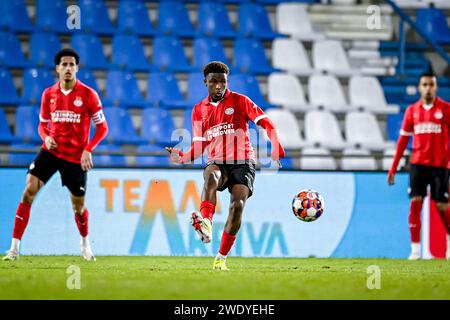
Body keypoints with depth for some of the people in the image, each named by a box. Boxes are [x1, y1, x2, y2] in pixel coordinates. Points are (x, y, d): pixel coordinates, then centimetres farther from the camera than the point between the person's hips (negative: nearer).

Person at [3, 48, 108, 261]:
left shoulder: (88, 95, -7)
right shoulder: (48, 94, 3)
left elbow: (102, 127, -2)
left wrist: (88, 150, -15)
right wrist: (46, 137, -8)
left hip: (76, 157, -2)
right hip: (51, 151, 2)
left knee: (78, 205, 7)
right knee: (28, 192, -15)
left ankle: (85, 244, 38)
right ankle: (14, 247, -12)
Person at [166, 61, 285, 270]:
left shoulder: (240, 101, 3)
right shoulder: (199, 110, 13)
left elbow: (266, 123, -3)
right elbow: (199, 146, 15)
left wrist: (276, 149, -18)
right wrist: (181, 157, -5)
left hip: (242, 162, -2)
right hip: (217, 162, 2)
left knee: (237, 204, -20)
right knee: (210, 176, -35)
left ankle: (221, 258, -10)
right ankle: (205, 223, -57)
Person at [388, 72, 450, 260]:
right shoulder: (412, 110, 7)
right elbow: (403, 140, 10)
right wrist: (393, 169, 8)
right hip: (418, 163, 2)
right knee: (415, 202, -9)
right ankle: (415, 249, -5)